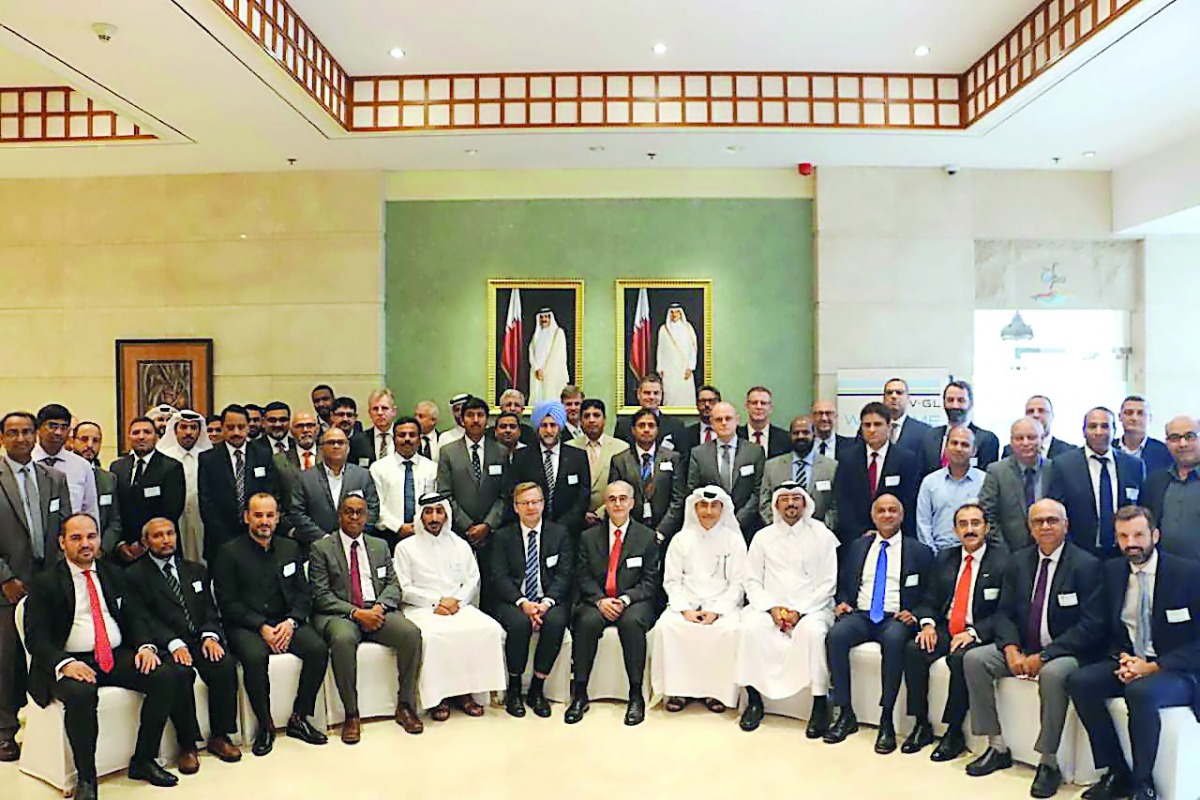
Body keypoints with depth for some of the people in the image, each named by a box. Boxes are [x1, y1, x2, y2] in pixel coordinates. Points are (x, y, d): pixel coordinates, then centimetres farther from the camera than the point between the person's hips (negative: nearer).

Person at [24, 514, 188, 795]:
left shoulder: (114, 574, 15)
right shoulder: (45, 582, 2)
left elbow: (135, 616, 14)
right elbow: (36, 637, -5)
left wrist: (145, 646, -7)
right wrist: (65, 663, -23)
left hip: (118, 656, 4)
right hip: (71, 662, -4)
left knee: (167, 677, -20)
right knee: (80, 694, -37)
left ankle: (143, 761, -4)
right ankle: (85, 778, -15)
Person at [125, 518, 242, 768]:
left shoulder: (196, 569, 21)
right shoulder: (135, 575, 6)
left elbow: (209, 608, 14)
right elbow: (144, 618, -5)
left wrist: (210, 635, -7)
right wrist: (174, 644, -19)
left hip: (201, 640, 4)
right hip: (165, 645, -4)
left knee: (225, 665, -26)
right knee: (180, 673, -34)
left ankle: (220, 736, -10)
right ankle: (187, 745, -19)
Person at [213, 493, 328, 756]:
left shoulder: (291, 548, 12)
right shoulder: (229, 553, 0)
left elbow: (304, 593, 10)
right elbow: (228, 603, -5)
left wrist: (291, 622, -10)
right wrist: (261, 627, -16)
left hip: (286, 621, 4)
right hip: (245, 625, -3)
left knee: (318, 649, -22)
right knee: (255, 657, -34)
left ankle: (299, 718, -6)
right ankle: (265, 725, -13)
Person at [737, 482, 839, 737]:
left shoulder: (822, 535, 3)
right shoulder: (763, 537, 10)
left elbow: (828, 583, -1)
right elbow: (753, 581, 7)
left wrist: (799, 611, -12)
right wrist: (771, 608, -10)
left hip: (810, 608, -2)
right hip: (771, 607, 2)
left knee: (812, 630, -34)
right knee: (749, 627, -27)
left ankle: (820, 704, -22)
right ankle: (754, 699, -15)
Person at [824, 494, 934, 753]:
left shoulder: (919, 552, 12)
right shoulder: (857, 547, 20)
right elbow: (842, 582, 21)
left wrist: (914, 613, -10)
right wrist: (842, 602, 1)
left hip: (895, 618, -2)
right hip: (860, 614, 3)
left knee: (894, 640, -38)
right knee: (836, 635, -30)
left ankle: (887, 719, -28)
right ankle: (845, 714, -21)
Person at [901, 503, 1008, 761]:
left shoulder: (1002, 561, -4)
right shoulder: (944, 558, 13)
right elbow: (929, 600, 13)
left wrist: (973, 632, -21)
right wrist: (927, 623, -8)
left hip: (980, 635, -5)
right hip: (944, 630, 5)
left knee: (960, 658, -34)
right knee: (913, 650, -21)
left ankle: (954, 732, -17)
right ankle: (921, 725, -9)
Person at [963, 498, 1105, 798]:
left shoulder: (1086, 565, -9)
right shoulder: (1018, 562, 7)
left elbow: (1091, 625, -15)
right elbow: (1004, 613, 8)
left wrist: (1044, 656, -21)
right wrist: (1011, 649, -13)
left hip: (1065, 653, -6)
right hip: (1022, 648, 6)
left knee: (1052, 673, -37)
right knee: (974, 658, -14)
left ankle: (1048, 762, -21)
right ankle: (997, 748, -5)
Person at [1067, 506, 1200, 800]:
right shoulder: (1112, 571, 6)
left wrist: (1154, 667, -18)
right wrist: (1121, 659, -8)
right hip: (1129, 663, 5)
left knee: (1141, 691, -36)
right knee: (1079, 681, -21)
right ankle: (1117, 774, -9)